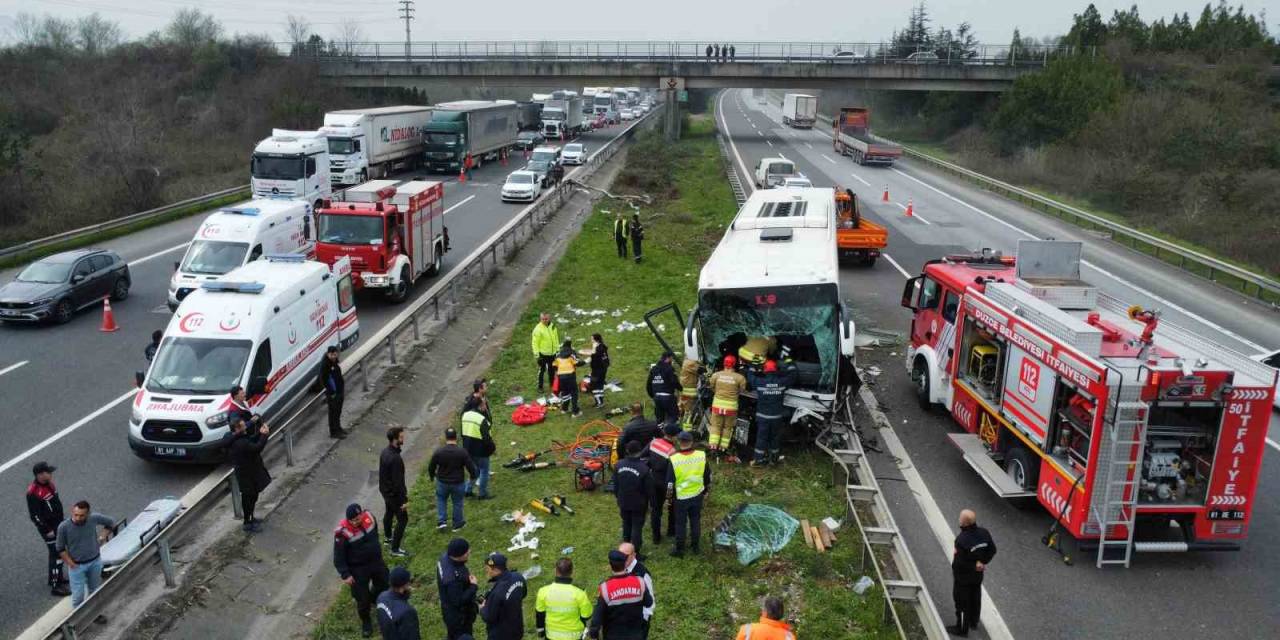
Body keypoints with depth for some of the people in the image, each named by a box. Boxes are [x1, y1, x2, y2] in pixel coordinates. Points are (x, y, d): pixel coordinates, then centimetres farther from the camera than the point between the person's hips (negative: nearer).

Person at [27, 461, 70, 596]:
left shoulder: (48, 483, 1)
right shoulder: (33, 492, -26)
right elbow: (34, 516, -23)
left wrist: (61, 522, 21)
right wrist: (47, 530, -19)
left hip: (58, 524, 9)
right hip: (48, 527, -9)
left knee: (59, 551, 21)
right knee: (56, 554, -5)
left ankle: (57, 577, 38)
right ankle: (55, 586, 3)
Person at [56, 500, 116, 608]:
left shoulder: (94, 518, -19)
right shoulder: (64, 527, -23)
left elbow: (111, 522, 2)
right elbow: (61, 549, -10)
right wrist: (71, 564, -12)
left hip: (95, 562, 3)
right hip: (77, 566, -3)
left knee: (94, 590, 23)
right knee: (78, 595, 1)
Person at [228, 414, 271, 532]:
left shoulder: (237, 439, 1)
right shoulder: (240, 443, -30)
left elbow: (251, 440, 8)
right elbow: (257, 448, -33)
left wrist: (260, 433, -9)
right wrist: (264, 434, -22)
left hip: (251, 473, 10)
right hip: (247, 476, -10)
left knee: (253, 496, 23)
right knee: (249, 499, 5)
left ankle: (250, 518, 39)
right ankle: (247, 524, 18)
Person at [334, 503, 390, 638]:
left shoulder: (369, 516, -15)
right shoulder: (343, 532, -30)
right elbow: (338, 556, -19)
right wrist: (345, 575, -18)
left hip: (376, 561, 5)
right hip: (358, 569, -5)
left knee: (383, 585, 24)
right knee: (363, 597, 9)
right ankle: (366, 621, 37)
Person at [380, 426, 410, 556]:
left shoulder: (384, 452, -3)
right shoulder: (395, 458, -32)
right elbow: (398, 481, -28)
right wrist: (404, 500, -20)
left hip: (385, 490, 9)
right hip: (394, 493, -9)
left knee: (389, 513, 28)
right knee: (402, 519, 3)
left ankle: (389, 537, 49)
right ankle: (395, 549, 9)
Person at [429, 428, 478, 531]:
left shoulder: (438, 451, -13)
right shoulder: (462, 452, -17)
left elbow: (431, 467, -3)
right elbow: (470, 467, -11)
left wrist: (432, 476, 17)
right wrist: (473, 476, 9)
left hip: (442, 482, 1)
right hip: (458, 483, -1)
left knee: (441, 499, 25)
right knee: (457, 502, 17)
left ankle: (441, 521, 18)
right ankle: (457, 524, 29)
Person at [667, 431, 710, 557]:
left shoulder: (674, 459, -22)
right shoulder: (702, 456, -14)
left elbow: (670, 481, -13)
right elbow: (708, 475, 0)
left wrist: (668, 494, 3)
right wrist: (707, 489, 17)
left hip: (681, 497, -3)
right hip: (697, 495, 3)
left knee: (680, 523, 13)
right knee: (696, 520, 21)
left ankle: (679, 549, 25)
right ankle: (696, 546, 34)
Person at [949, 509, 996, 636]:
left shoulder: (962, 540, -34)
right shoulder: (984, 533, -13)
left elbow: (959, 563, -30)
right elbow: (992, 550, -1)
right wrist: (982, 562, -4)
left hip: (963, 577, -7)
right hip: (978, 574, 7)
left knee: (962, 602, 12)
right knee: (975, 598, 26)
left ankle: (962, 628, 27)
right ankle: (974, 622, 46)